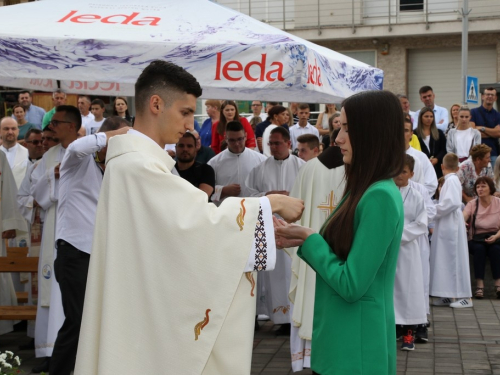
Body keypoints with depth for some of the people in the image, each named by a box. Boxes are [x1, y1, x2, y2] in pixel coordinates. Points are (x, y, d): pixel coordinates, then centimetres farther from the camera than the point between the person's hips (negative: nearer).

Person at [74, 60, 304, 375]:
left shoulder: (140, 159, 12)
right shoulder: (137, 164, -20)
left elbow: (183, 226, 11)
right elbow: (199, 221, -23)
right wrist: (271, 204, -14)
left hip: (152, 308, 10)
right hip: (146, 316, -10)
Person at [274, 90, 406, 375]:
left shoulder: (380, 196, -21)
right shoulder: (365, 190, 8)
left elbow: (351, 285, -22)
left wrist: (308, 239, -13)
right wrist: (301, 239, -2)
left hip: (356, 348, -9)